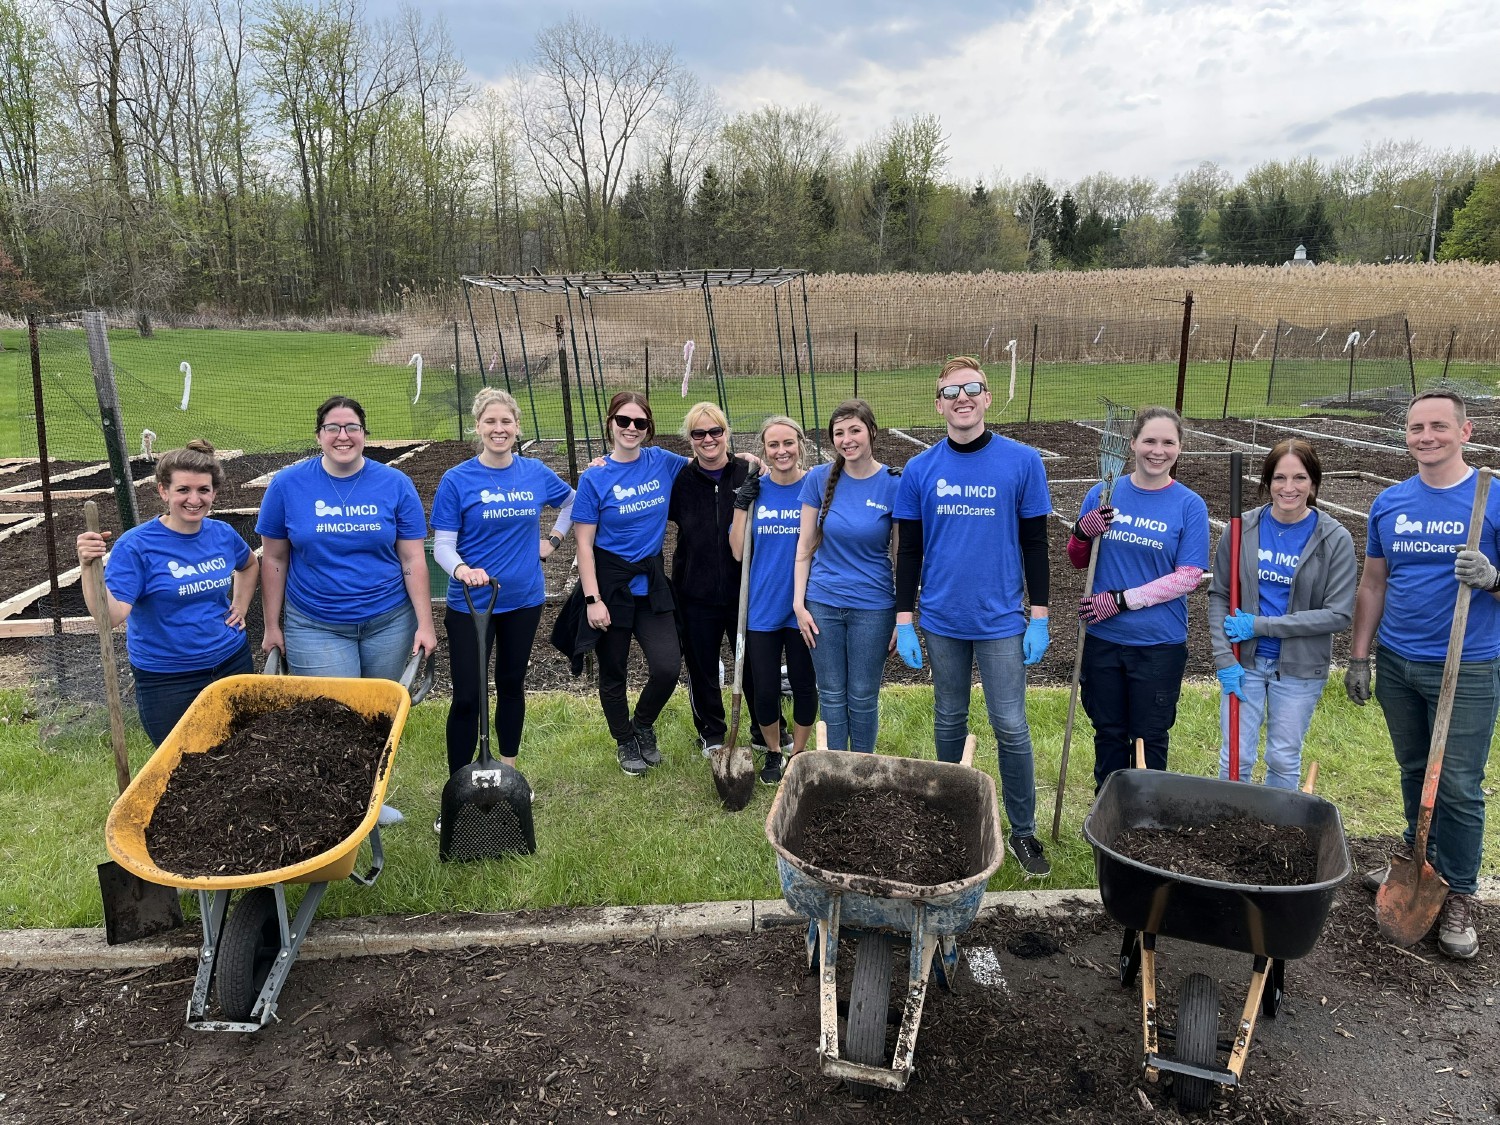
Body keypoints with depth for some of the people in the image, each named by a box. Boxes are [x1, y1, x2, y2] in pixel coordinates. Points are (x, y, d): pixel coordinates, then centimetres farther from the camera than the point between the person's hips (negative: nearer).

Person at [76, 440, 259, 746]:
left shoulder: (223, 534, -1)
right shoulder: (136, 546, -15)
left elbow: (250, 564, 22)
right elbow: (110, 615, -25)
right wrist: (89, 567, -37)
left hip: (232, 662, 5)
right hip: (166, 680, -5)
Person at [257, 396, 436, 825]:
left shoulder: (395, 485, -3)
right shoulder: (287, 484, -4)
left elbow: (413, 560, -3)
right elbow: (273, 559, 3)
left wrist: (425, 625, -7)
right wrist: (272, 626, 4)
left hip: (388, 623, 1)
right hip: (315, 628, -1)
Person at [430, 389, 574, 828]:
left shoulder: (536, 473, 1)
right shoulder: (457, 480, -9)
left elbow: (572, 502, 20)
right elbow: (442, 545, -11)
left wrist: (553, 540, 8)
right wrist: (461, 569, -31)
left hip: (523, 600, 3)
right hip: (470, 604, -3)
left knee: (512, 684, 16)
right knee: (467, 696, -4)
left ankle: (508, 772, 33)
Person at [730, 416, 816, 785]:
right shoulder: (755, 491, 1)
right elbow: (739, 551, -2)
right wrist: (741, 506, -9)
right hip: (763, 608, 1)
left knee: (804, 685, 11)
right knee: (765, 690, 7)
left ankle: (799, 753, 33)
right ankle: (773, 753, 32)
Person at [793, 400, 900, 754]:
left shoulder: (893, 484, -8)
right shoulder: (819, 479, -3)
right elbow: (805, 545, 3)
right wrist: (799, 603, -1)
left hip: (873, 606, -2)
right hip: (823, 604, 2)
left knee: (863, 697, 9)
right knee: (831, 695, 12)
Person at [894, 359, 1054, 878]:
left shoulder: (1022, 461, -4)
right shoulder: (919, 470, 1)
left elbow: (1035, 543, 0)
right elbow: (909, 550, 5)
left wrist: (1039, 617, -2)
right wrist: (904, 620, 1)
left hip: (1001, 620, -2)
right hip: (942, 620, 2)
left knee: (1011, 729, 2)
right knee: (949, 721, 14)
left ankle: (1023, 832, 18)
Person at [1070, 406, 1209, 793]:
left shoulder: (1189, 505, -6)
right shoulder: (1104, 493, 1)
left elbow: (1188, 577, -11)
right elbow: (1077, 561, 8)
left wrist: (1121, 600, -17)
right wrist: (1082, 532, -14)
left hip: (1159, 644, -2)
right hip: (1103, 638, 2)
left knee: (1149, 739, 12)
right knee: (1109, 733, 16)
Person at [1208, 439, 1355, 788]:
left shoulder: (1335, 539, -9)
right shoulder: (1242, 529, -5)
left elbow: (1339, 615, -12)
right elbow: (1219, 595, 1)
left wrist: (1260, 625, -17)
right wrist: (1224, 658, -8)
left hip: (1299, 668, -1)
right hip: (1244, 661, 1)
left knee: (1285, 760, 14)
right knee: (1235, 758, 7)